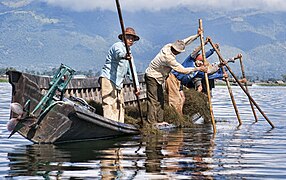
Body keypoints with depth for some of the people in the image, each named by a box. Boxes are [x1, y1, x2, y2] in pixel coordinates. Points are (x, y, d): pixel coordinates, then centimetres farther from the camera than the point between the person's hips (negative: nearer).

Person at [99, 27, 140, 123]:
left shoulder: (129, 54, 23)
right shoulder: (118, 46, -5)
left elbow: (132, 70, 19)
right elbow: (118, 53, -31)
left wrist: (136, 85, 7)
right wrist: (124, 56, -55)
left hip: (118, 82, 10)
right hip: (108, 79, -10)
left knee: (120, 105, 9)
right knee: (110, 104, -18)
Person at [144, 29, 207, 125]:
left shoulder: (168, 46, -7)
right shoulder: (169, 58, -31)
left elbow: (184, 41, 7)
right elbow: (183, 70, -28)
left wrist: (197, 35, 6)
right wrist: (198, 68, -22)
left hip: (158, 78, 10)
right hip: (152, 77, -10)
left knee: (160, 99, 11)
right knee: (153, 100, -9)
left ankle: (159, 120, 15)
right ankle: (151, 122, -8)